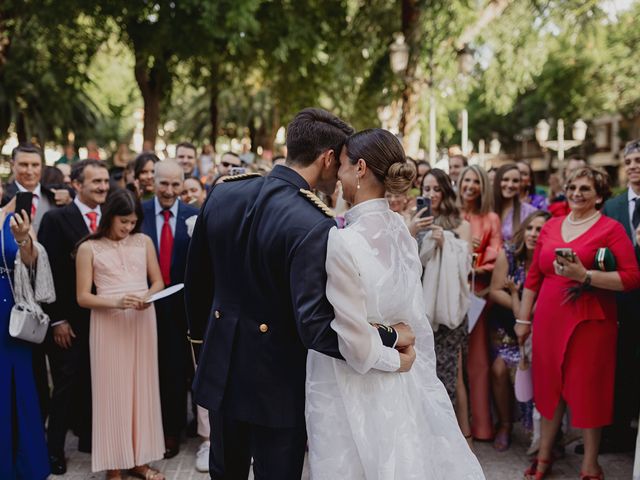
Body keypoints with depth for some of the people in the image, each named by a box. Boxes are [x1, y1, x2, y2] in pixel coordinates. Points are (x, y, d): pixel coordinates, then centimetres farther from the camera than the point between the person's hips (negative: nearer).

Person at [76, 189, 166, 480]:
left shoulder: (143, 241, 7)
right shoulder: (88, 248, -1)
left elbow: (158, 281, 10)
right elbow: (83, 297, -4)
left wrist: (147, 297, -12)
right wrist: (115, 302, -20)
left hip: (143, 321, 3)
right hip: (108, 324, -3)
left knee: (142, 387, 7)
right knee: (112, 390, 0)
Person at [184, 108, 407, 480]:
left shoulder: (223, 194, -5)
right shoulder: (314, 226, -25)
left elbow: (196, 279, 7)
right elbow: (316, 328, -30)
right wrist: (392, 337, -18)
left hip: (222, 366, 6)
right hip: (278, 382, -6)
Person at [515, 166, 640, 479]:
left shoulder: (611, 228, -5)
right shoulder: (551, 227, 10)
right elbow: (534, 276, 12)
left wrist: (585, 275, -21)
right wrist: (523, 319, 11)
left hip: (589, 322, -4)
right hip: (550, 320, 4)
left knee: (588, 389, 4)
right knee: (550, 386, 13)